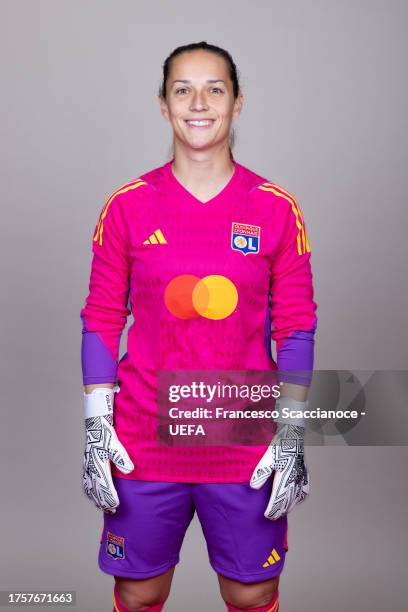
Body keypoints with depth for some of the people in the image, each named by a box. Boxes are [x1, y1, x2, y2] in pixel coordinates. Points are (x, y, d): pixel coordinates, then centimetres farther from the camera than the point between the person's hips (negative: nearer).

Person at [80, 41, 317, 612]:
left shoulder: (277, 209, -3)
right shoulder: (127, 205, -2)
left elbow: (296, 328, 0)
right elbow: (101, 320, 1)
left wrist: (293, 433, -4)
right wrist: (96, 426, -4)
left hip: (248, 447, 0)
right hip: (143, 444, 1)